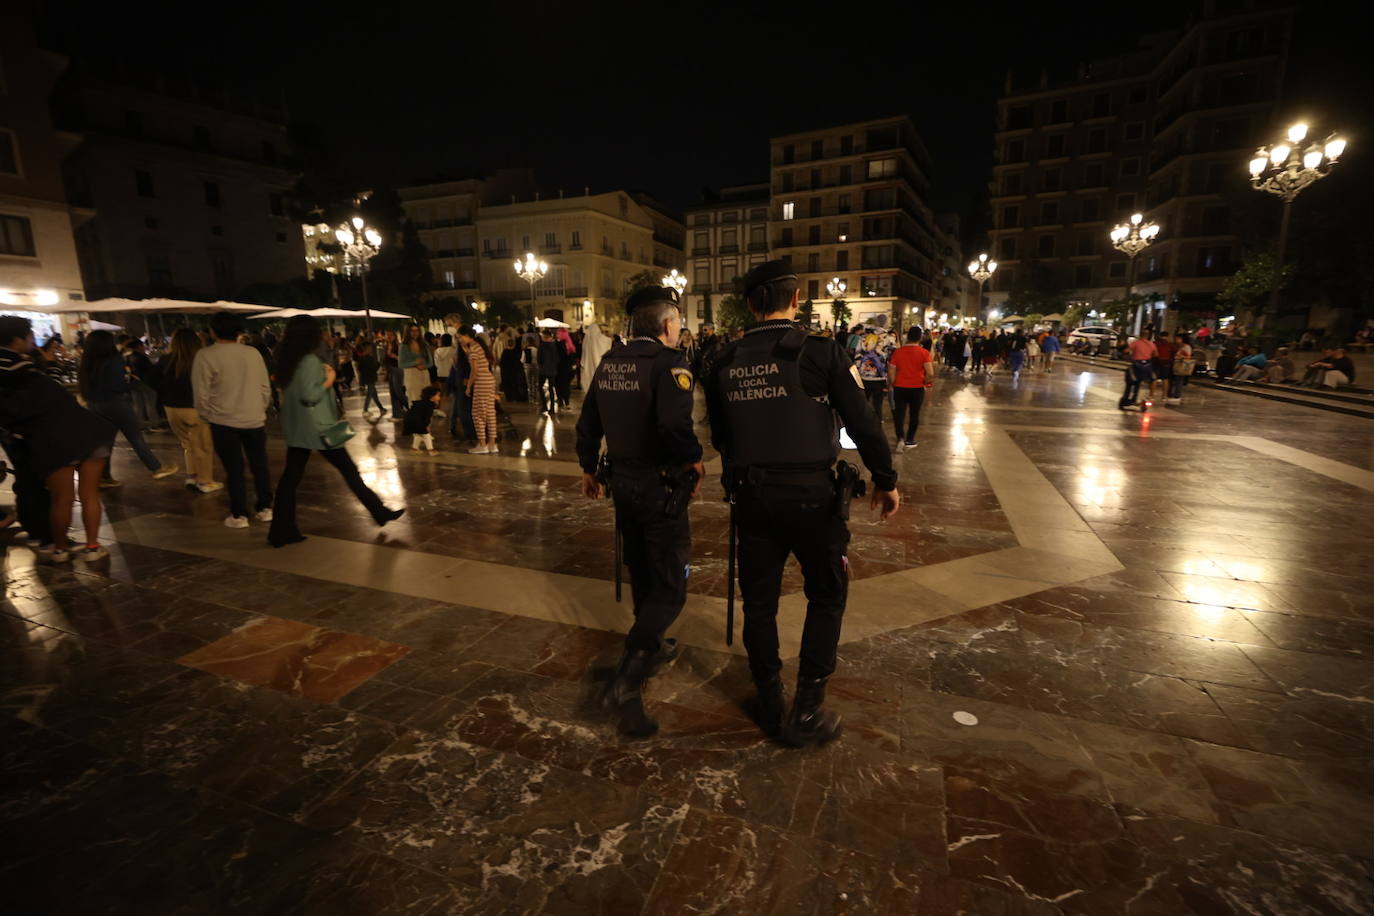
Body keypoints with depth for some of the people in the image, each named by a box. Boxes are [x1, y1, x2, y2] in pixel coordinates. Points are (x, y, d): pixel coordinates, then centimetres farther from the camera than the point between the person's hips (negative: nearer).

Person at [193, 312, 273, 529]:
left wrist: (207, 416, 9)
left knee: (234, 469, 6)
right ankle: (265, 508, 20)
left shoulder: (206, 356, -10)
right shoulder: (253, 353, 0)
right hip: (255, 420, 3)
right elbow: (266, 388, 4)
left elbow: (201, 393, -8)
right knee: (260, 466, 13)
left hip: (224, 422, -2)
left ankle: (239, 515, 12)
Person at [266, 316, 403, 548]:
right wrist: (329, 380, -8)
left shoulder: (288, 360, 9)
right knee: (349, 470, 3)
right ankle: (379, 512, 13)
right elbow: (309, 395, -22)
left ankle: (281, 531, 10)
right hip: (317, 427, -8)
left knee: (290, 476, 7)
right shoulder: (310, 360, -16)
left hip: (295, 429, 8)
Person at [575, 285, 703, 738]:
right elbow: (676, 426, -31)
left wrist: (588, 468, 23)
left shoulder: (608, 362, 5)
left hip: (621, 480, 8)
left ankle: (652, 647, 44)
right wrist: (693, 459, -13)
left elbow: (587, 423, 11)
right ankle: (626, 682, -7)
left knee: (641, 574, 24)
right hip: (660, 484, -7)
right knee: (669, 586, 2)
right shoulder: (669, 362, -17)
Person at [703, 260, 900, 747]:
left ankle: (769, 703, 31)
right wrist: (885, 480, 4)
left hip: (751, 494, 4)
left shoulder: (724, 362, 2)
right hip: (811, 493, -3)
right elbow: (862, 422, -9)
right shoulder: (821, 351, -10)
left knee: (759, 598, 15)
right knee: (826, 595, 14)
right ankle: (807, 711, 17)